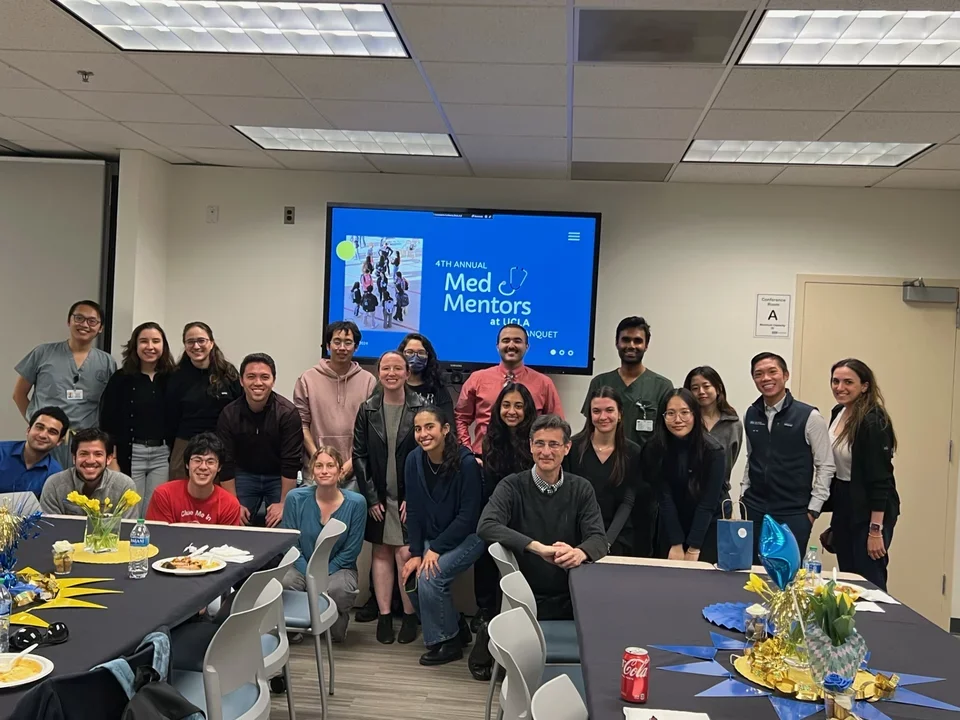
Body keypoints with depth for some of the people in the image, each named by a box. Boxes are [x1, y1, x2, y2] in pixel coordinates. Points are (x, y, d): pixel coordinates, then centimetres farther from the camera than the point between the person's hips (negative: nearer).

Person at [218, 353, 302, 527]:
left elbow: (291, 463, -19)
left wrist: (284, 503, -20)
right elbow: (226, 463, -9)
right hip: (244, 475, 2)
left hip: (279, 477, -2)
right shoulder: (229, 415, -12)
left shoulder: (288, 413, -20)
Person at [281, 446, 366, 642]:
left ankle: (337, 622, 3)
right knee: (285, 582, -32)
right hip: (302, 566, 1)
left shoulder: (356, 503, -10)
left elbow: (351, 550, -6)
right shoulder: (295, 498, -8)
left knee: (339, 589, -34)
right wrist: (309, 575, -16)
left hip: (337, 568, -1)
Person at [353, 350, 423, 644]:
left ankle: (410, 615, 8)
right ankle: (384, 615, 16)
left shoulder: (420, 409, -4)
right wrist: (371, 497, -3)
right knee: (381, 553, 8)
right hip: (378, 497, 3)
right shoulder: (367, 410, 3)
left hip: (409, 497, -3)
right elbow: (359, 455, 4)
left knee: (406, 555, -7)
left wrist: (412, 497, -9)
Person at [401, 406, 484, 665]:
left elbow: (468, 515, -19)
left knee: (430, 578, -22)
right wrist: (416, 553, -7)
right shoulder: (414, 460, -7)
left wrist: (436, 549, -18)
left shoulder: (465, 463, -23)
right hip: (432, 537, 6)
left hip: (467, 536, -6)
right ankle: (456, 627, 14)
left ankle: (449, 642, 1)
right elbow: (414, 511, -1)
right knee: (413, 580, -11)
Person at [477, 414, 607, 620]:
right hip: (523, 599, -2)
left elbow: (598, 538, -6)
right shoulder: (512, 486, -3)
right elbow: (486, 527, -20)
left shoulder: (582, 489, 5)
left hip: (570, 600, 2)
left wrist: (579, 553, -30)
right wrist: (538, 548, -32)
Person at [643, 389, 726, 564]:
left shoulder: (713, 450, -19)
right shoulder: (654, 449, -13)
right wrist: (676, 544, -16)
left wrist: (693, 549, -19)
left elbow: (708, 503, -18)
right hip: (671, 527, 2)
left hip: (709, 526, -2)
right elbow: (664, 498, -13)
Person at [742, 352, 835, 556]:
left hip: (793, 515, -4)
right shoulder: (751, 415, 7)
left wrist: (813, 510, -6)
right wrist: (744, 495, 9)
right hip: (754, 511, 4)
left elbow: (825, 466, -4)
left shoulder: (809, 416, -7)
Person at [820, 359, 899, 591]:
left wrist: (876, 530, -22)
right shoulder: (838, 413, 5)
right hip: (843, 506, 8)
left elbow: (880, 480, -20)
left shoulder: (873, 422, -18)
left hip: (869, 509, -8)